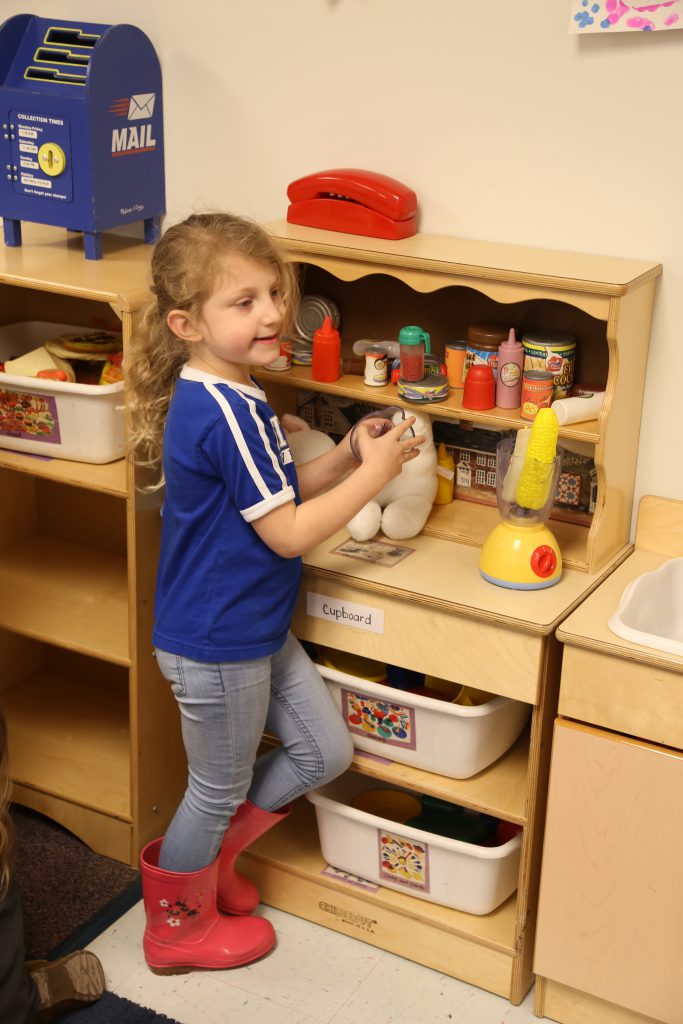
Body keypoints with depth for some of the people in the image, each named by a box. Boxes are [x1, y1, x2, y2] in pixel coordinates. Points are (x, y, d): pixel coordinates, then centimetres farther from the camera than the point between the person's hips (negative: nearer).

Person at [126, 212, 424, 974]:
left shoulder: (218, 398, 4)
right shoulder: (228, 413, -27)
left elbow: (273, 495, 12)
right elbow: (287, 534, -24)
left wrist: (346, 455, -1)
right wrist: (373, 474, -16)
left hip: (254, 631, 10)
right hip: (216, 645, -10)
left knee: (325, 751, 18)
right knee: (220, 789, 11)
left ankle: (202, 857, 35)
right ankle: (177, 925, 36)